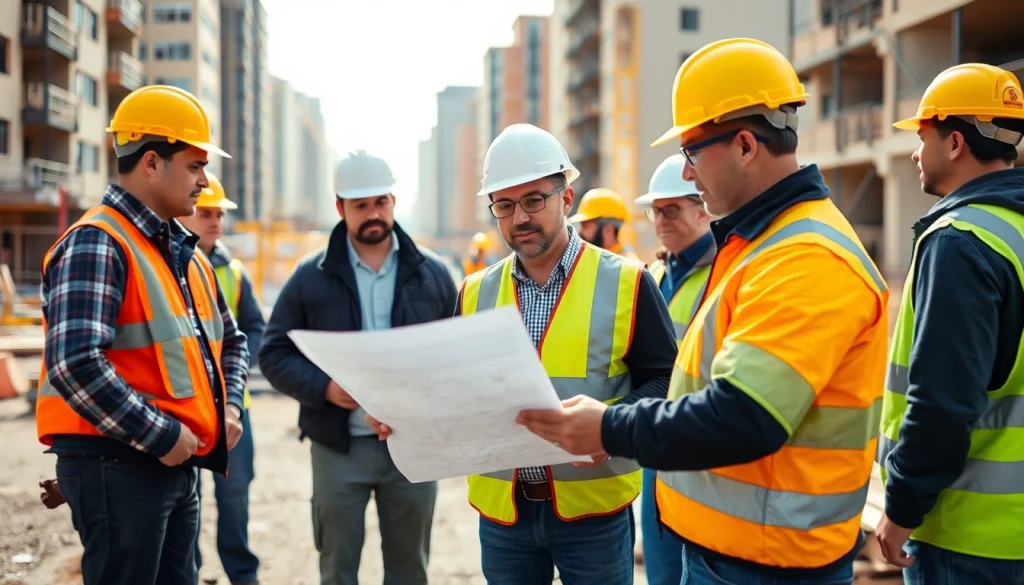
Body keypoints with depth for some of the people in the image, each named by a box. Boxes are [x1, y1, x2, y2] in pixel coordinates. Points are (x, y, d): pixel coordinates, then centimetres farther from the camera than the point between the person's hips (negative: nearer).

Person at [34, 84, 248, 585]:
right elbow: (75, 363, -27)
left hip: (179, 464, 9)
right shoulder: (96, 243, -14)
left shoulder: (185, 253, 14)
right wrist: (160, 436, -21)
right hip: (117, 463, -9)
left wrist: (229, 405, 8)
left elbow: (230, 340, 26)